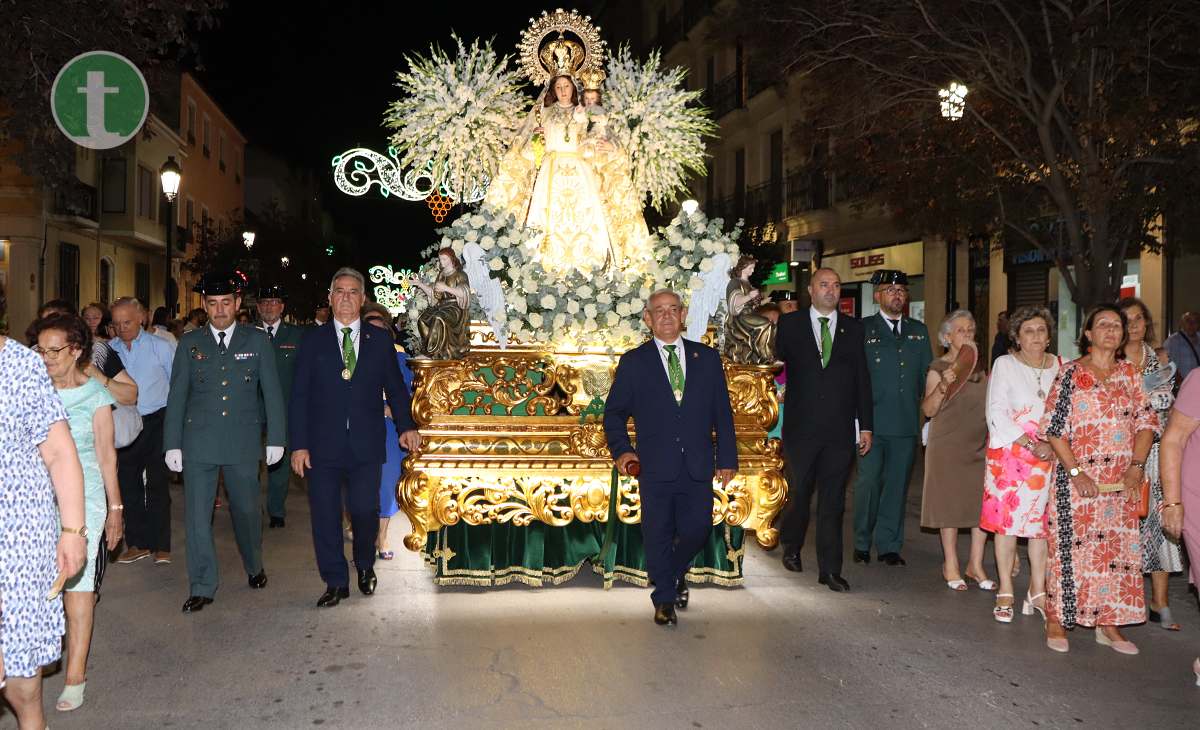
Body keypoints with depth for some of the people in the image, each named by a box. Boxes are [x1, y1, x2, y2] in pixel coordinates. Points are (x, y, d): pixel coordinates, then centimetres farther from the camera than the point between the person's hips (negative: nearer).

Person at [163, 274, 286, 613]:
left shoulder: (257, 341, 2)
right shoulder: (190, 343, 4)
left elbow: (272, 392, 3)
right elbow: (176, 396, 5)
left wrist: (276, 439, 0)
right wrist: (172, 444, 1)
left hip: (243, 443, 0)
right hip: (199, 443, 1)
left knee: (247, 511, 11)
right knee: (197, 516, 1)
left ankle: (254, 567, 36)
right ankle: (202, 588, 12)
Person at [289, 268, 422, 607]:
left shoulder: (380, 341, 8)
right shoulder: (313, 340, 5)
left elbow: (395, 388, 9)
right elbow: (299, 396, 3)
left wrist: (406, 426, -6)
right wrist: (299, 444, -4)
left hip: (367, 446, 0)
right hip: (323, 446, 0)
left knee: (365, 511, -1)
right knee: (325, 516, 4)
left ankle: (365, 566, 28)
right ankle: (336, 582, 19)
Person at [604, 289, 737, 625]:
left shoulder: (707, 358, 9)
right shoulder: (633, 362, 4)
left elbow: (722, 412, 10)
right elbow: (615, 412, 6)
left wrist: (727, 458, 6)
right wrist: (622, 449, -9)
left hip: (698, 468, 2)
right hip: (655, 468, -2)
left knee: (697, 529, 5)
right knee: (657, 535, 3)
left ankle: (676, 572, 38)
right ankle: (665, 599, 22)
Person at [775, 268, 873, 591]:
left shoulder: (853, 328, 8)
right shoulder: (790, 324, 4)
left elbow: (862, 379, 8)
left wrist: (866, 426, 5)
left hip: (840, 431, 1)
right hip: (801, 428, -1)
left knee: (833, 502, 4)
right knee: (799, 493, 11)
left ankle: (830, 570, 11)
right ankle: (792, 546, 36)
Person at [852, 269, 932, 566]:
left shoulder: (919, 330, 15)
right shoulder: (863, 329, 1)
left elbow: (927, 375, 14)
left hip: (906, 422, 4)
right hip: (872, 421, -4)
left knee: (897, 484, 8)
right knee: (868, 482, 0)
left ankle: (889, 545, 18)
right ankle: (862, 544, 14)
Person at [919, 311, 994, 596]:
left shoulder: (979, 366, 13)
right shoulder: (938, 368, -5)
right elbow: (928, 410, -13)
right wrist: (942, 386, -27)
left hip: (980, 443, 5)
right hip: (949, 445, -5)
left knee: (984, 502, 1)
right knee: (951, 502, 2)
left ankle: (976, 564, 13)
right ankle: (950, 565, 13)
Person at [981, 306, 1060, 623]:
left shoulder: (1060, 367, 8)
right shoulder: (1005, 365, 0)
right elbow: (996, 413, -7)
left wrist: (1053, 446, -10)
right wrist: (1031, 444, -14)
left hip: (1051, 453, 2)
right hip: (1009, 451, -2)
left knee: (1041, 518, 4)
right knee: (1007, 518, 0)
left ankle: (1038, 591, 12)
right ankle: (1005, 592, 8)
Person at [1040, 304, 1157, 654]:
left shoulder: (1130, 373, 9)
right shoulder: (1071, 373, -3)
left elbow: (1146, 421, 7)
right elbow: (1053, 427, -7)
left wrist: (1137, 465, -6)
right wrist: (1075, 471, -13)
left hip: (1122, 481, 4)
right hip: (1078, 477, -4)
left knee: (1118, 548, 7)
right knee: (1071, 545, -2)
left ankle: (1108, 623, 18)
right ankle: (1057, 621, 9)